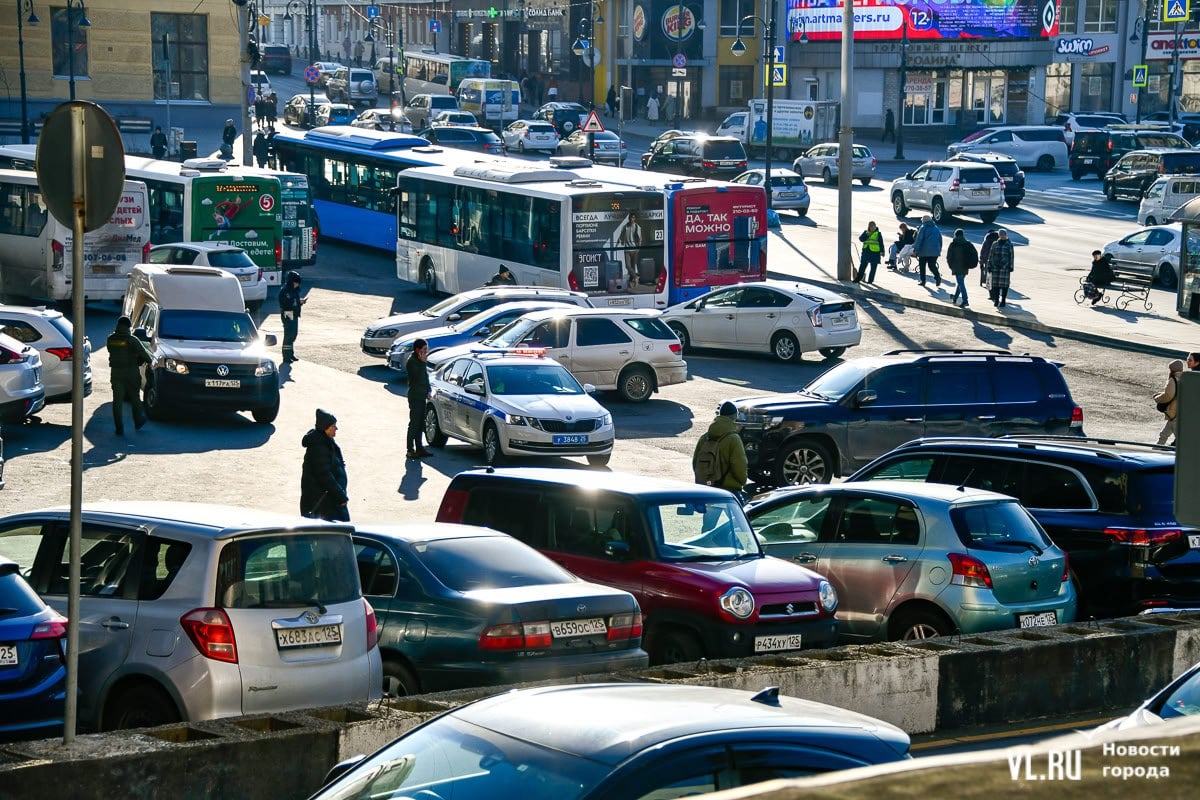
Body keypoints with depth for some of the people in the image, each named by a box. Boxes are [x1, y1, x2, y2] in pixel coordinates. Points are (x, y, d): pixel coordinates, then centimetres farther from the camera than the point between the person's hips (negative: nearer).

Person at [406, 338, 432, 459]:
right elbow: (419, 376, -26)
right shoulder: (412, 362, -14)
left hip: (422, 396, 9)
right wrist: (423, 362, -29)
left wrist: (428, 391, 13)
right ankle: (410, 450, -4)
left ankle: (419, 448, 18)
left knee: (420, 424, 12)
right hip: (415, 397, -9)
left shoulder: (420, 361, 14)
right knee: (414, 424, -7)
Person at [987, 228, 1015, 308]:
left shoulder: (1009, 245, 5)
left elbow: (1011, 256, 3)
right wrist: (989, 266, 7)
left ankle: (1003, 301, 3)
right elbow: (990, 256, 13)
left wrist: (1011, 267, -3)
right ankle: (996, 300, 10)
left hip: (1005, 267, -2)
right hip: (995, 267, 2)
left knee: (1004, 285, -3)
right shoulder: (995, 244, 12)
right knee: (995, 284, 0)